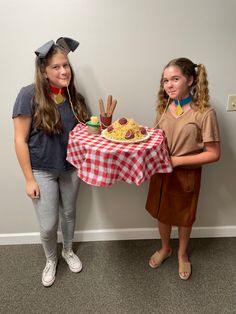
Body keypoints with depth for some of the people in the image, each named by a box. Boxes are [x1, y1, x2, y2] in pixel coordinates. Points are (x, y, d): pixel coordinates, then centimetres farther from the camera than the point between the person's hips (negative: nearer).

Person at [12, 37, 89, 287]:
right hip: (42, 171, -4)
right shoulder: (29, 95, -18)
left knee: (69, 213, 20)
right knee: (48, 225, 6)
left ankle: (68, 251, 48)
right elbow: (20, 140, -15)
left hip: (70, 168, 4)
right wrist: (29, 179, -14)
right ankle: (50, 260, 39)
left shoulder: (73, 96, -4)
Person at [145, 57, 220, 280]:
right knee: (162, 212, 20)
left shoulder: (204, 113, -19)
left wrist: (177, 160, -21)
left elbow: (213, 154, -17)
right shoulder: (165, 106, -3)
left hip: (186, 174, -4)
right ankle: (165, 248, 49)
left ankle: (182, 254, 47)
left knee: (184, 217, 18)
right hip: (161, 172, 4)